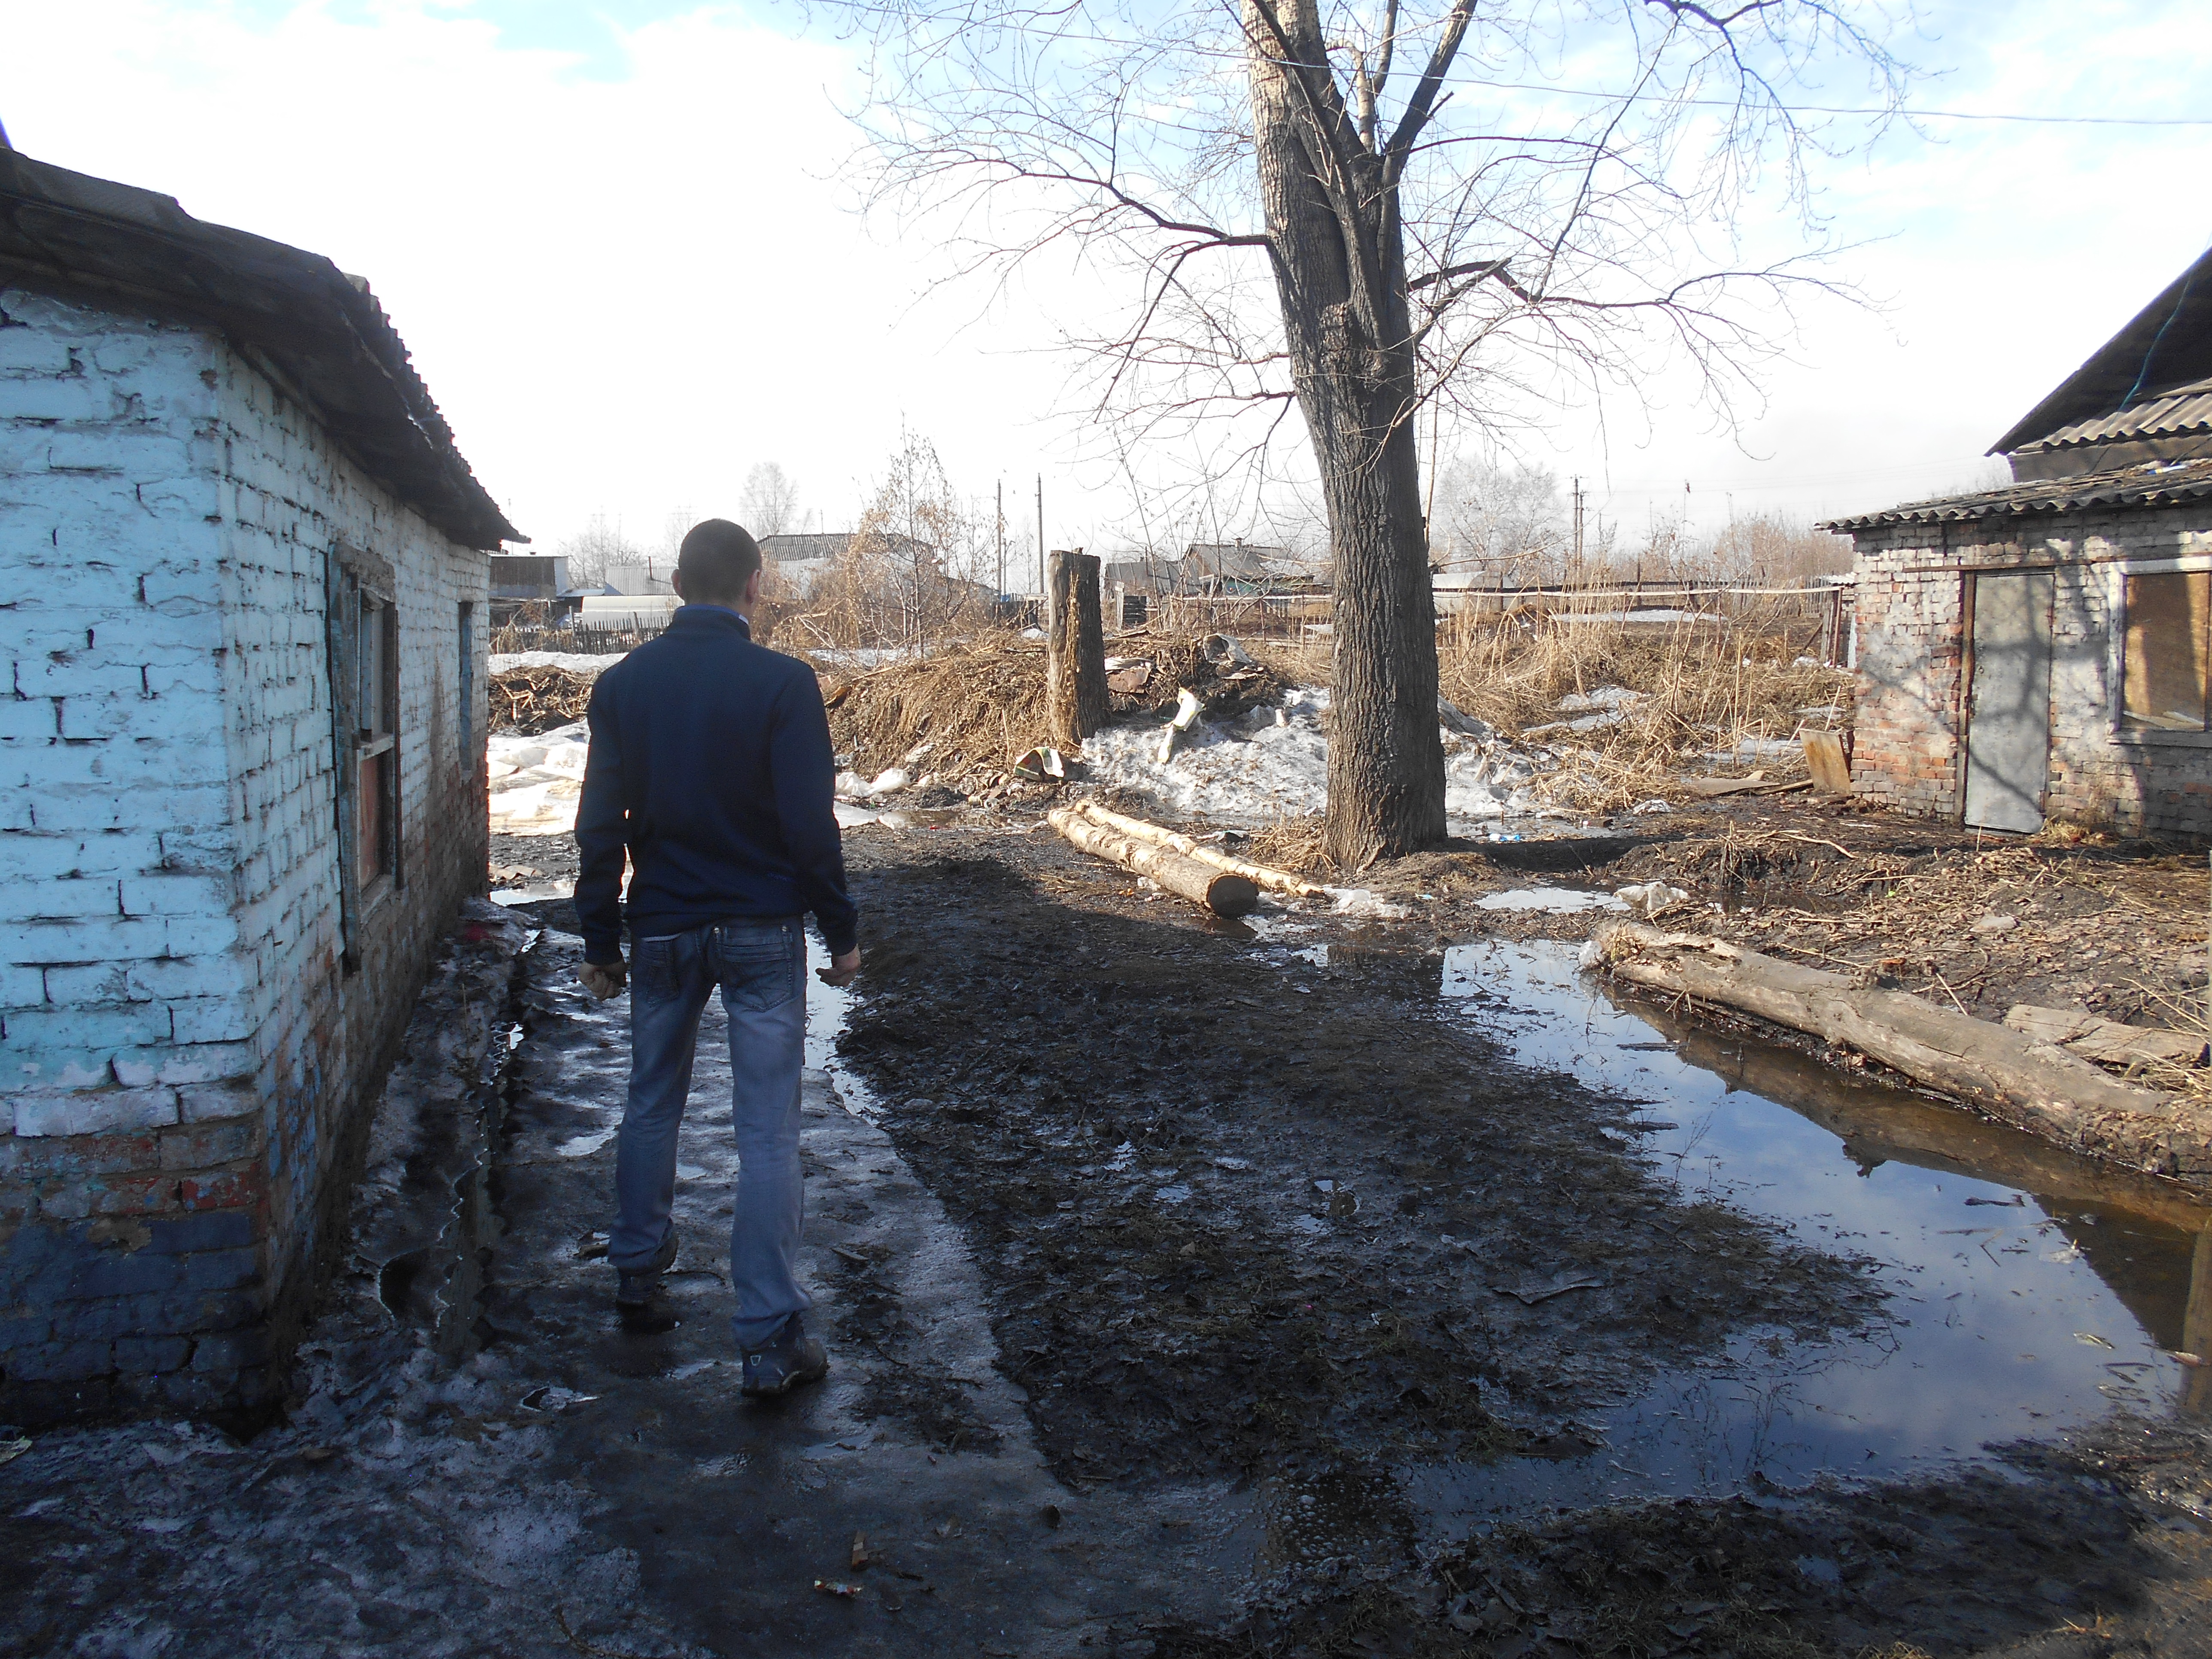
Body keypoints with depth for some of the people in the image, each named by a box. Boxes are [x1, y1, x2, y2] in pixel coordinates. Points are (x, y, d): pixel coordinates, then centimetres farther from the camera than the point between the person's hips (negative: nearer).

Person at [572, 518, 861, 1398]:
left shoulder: (622, 684, 1)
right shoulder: (783, 682, -10)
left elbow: (600, 824, 4)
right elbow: (810, 824, -12)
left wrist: (601, 941, 11)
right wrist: (842, 931, -2)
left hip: (662, 930, 4)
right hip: (762, 931, -3)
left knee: (651, 1106, 21)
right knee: (768, 1132, 0)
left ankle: (638, 1278, 35)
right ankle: (772, 1338, 2)